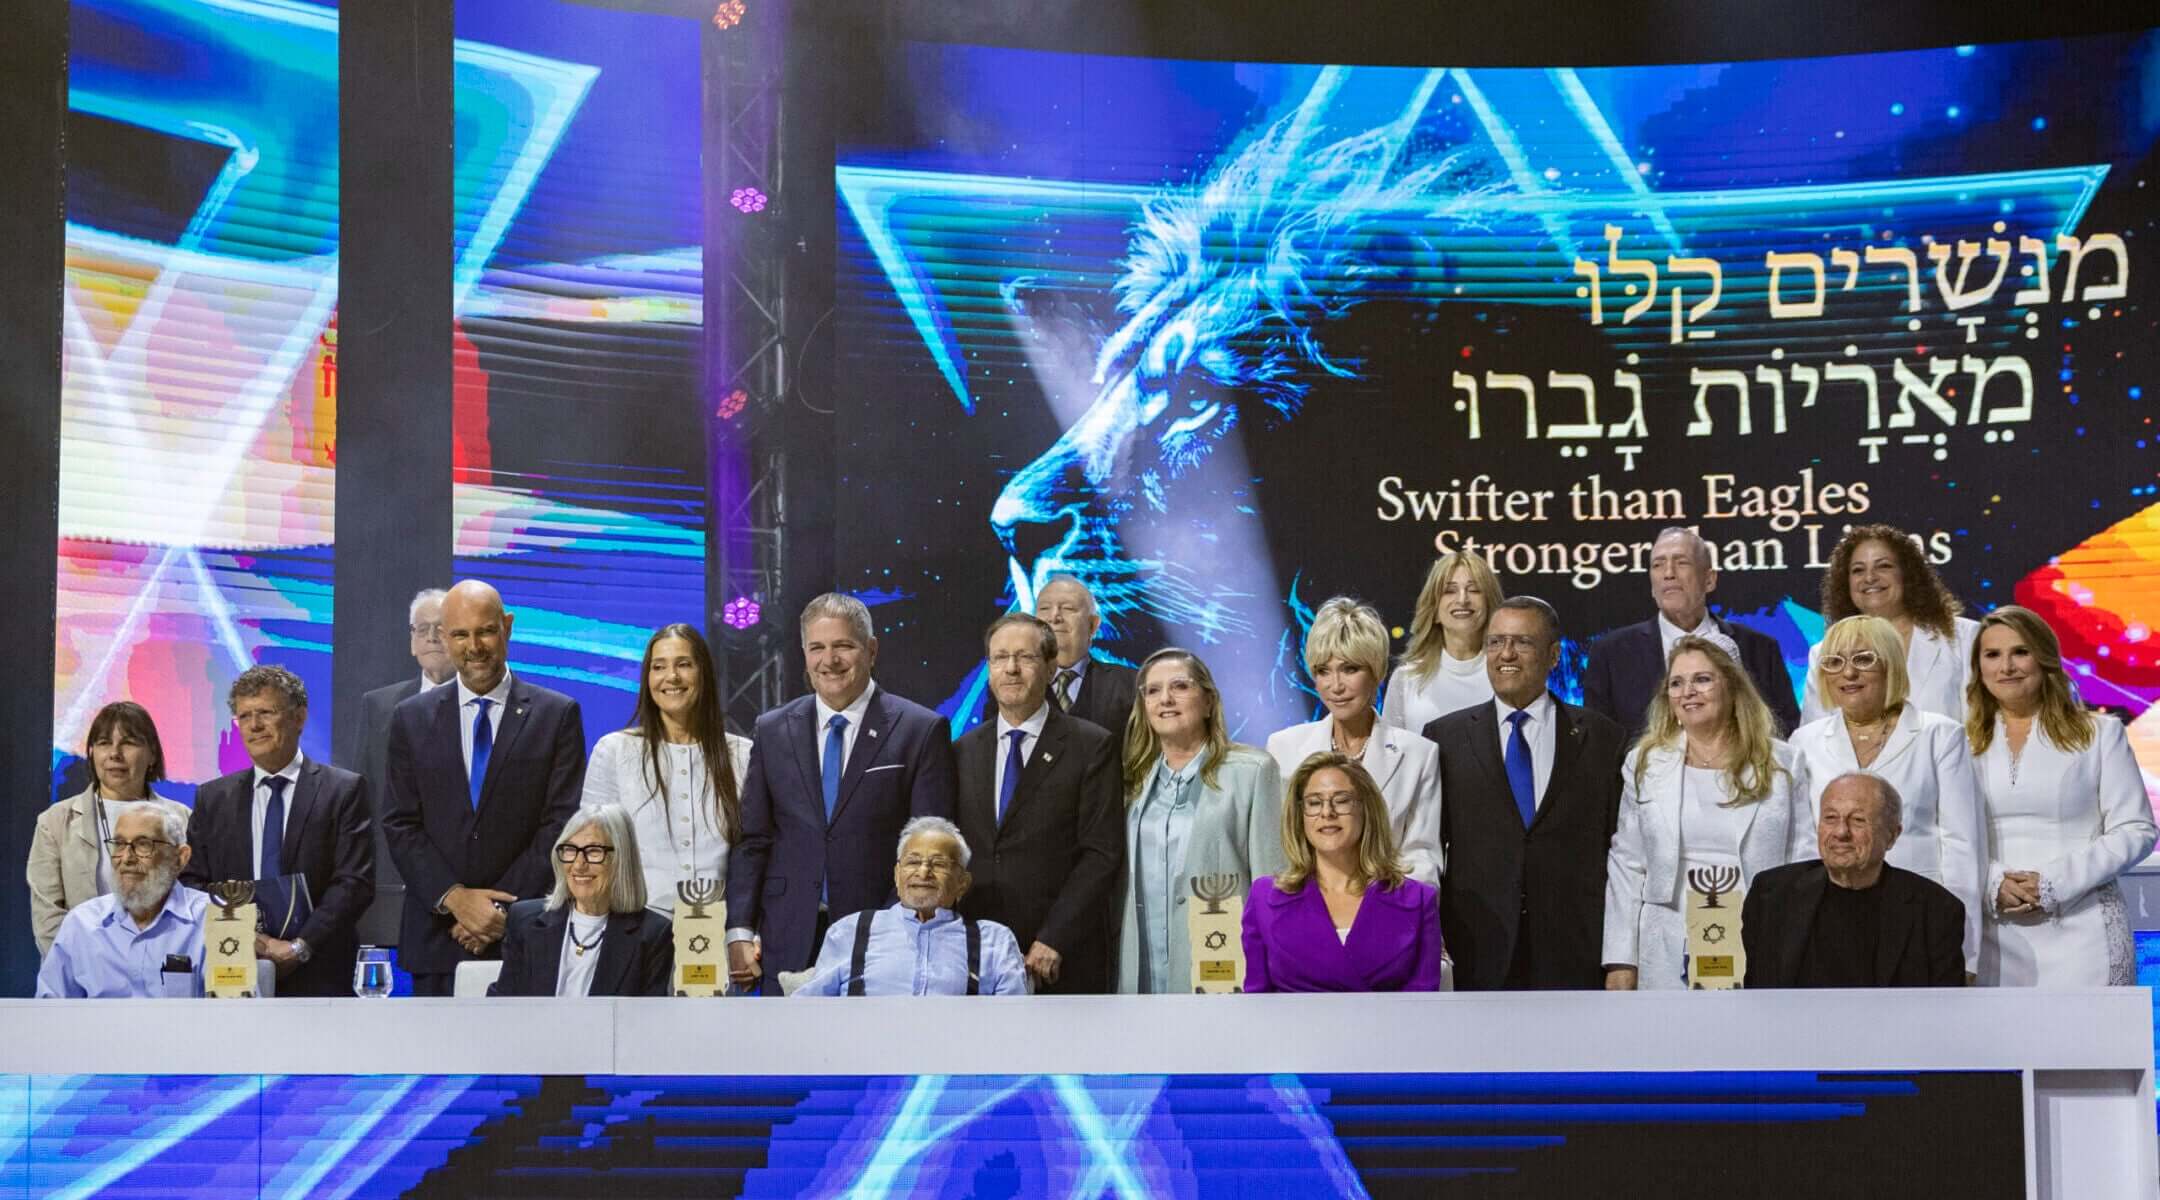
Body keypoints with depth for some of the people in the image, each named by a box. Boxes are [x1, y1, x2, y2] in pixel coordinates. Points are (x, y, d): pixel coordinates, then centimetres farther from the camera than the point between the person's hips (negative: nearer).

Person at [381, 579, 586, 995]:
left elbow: (561, 824, -2)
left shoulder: (558, 715, 3)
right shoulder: (411, 719, 10)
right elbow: (400, 825, 5)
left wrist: (503, 909, -9)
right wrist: (455, 898, -8)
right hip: (436, 940, 2)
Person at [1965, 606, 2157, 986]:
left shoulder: (2099, 733, 6)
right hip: (1997, 939, 2)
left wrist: (2055, 882, -10)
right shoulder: (1965, 745, 12)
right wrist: (1993, 884, -11)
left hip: (2082, 934, -2)